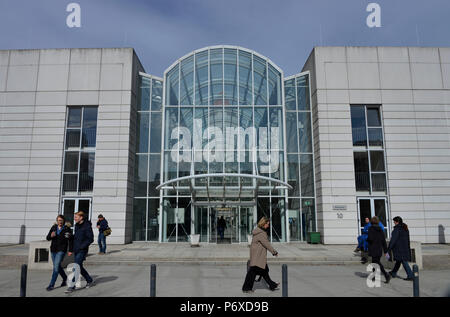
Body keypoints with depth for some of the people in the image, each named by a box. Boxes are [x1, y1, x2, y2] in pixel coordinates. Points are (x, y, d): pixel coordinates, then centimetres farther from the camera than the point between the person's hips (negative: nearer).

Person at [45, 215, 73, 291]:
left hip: (61, 250, -5)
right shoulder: (53, 227, 6)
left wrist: (70, 250, -7)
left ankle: (51, 284, -6)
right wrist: (51, 236, -16)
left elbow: (71, 240, -3)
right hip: (53, 250, 5)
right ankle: (65, 279, 35)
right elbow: (48, 238, 7)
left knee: (56, 266, -11)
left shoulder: (67, 229, -6)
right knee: (57, 266, 15)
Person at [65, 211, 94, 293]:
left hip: (82, 250, -9)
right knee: (79, 267, 14)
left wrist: (82, 246, -18)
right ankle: (90, 281, 30)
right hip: (76, 250, 9)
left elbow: (90, 239, -14)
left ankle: (72, 286, -2)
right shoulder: (77, 225, 10)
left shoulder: (87, 226, -14)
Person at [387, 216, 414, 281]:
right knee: (398, 260, 18)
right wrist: (408, 248, 23)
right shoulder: (405, 229, 10)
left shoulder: (397, 229, -16)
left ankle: (410, 276, -6)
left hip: (399, 248, -9)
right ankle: (393, 273, 30)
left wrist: (389, 249, -14)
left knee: (404, 261, -5)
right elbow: (408, 239, 16)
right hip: (405, 248, 9)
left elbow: (393, 240, -17)